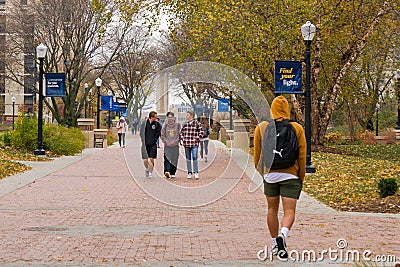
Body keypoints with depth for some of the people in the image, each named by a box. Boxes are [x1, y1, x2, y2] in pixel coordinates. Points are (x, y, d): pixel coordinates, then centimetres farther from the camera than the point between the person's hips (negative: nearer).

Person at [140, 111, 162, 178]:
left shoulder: (157, 124, 2)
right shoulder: (144, 123, 2)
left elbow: (158, 133, 4)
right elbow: (141, 133, 6)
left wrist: (154, 140, -3)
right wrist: (143, 141, -3)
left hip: (153, 145, 0)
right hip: (145, 145, 0)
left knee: (151, 159, -6)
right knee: (145, 160, 2)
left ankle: (150, 172, 9)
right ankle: (147, 169, 31)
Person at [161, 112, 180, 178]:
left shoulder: (177, 125, 4)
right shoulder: (165, 125, 5)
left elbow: (179, 135, 4)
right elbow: (162, 135, 6)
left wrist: (176, 141, -7)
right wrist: (166, 141, -6)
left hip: (175, 145, 1)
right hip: (167, 145, -1)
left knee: (174, 160, 4)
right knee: (167, 158, -16)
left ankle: (173, 173, 12)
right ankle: (167, 171, -28)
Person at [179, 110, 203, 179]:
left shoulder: (197, 123, -2)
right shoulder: (185, 124, 9)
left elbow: (201, 133, -1)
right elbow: (181, 133, 19)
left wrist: (196, 139, -9)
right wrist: (182, 139, 5)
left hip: (194, 144, -4)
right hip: (186, 144, 4)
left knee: (194, 158, -14)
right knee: (188, 159, 7)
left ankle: (196, 172, -4)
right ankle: (189, 173, 15)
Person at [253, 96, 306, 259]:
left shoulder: (262, 128, -1)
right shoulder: (297, 128, -4)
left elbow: (257, 154, 6)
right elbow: (302, 155, -1)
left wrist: (259, 169, 23)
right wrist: (301, 177, 9)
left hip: (270, 174, 2)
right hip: (290, 175, -2)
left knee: (272, 209, 14)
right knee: (289, 211, -1)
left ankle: (275, 244, 19)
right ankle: (282, 235, -28)